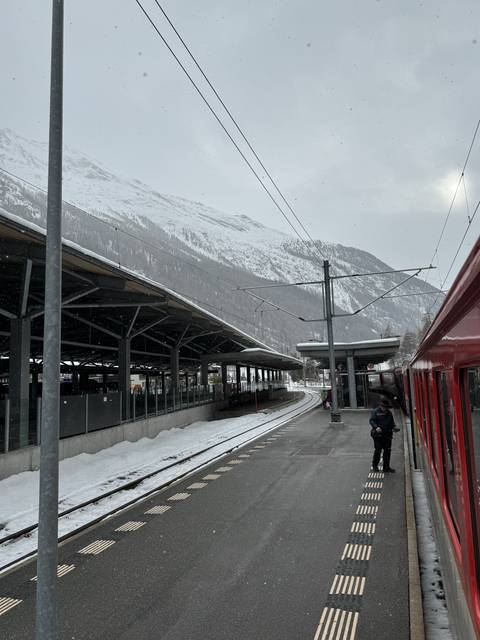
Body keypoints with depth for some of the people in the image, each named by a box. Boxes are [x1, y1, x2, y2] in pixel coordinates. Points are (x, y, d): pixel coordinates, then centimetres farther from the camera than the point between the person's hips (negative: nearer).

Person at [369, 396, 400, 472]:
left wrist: (394, 427, 0)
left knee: (387, 451, 6)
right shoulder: (375, 412, -5)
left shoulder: (389, 413, 12)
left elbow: (392, 422, 20)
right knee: (378, 450, -2)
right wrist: (376, 427, -29)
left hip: (387, 435, 5)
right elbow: (371, 421, -13)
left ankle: (386, 467, 17)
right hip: (378, 435, -5)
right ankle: (374, 465, 19)